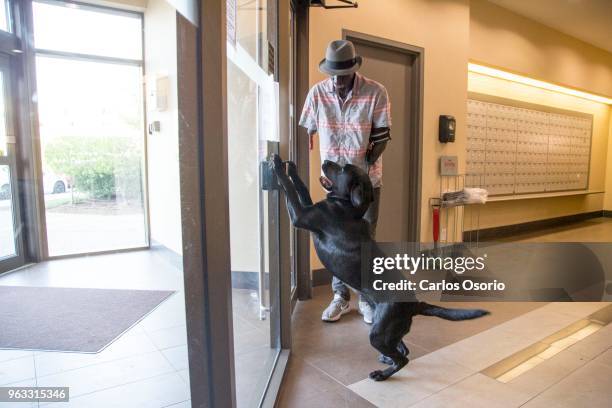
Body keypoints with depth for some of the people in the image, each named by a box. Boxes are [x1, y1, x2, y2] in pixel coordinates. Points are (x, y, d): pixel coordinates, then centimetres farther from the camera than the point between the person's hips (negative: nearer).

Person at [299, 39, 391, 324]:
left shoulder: (376, 93, -13)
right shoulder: (317, 93, -7)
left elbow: (381, 138, -10)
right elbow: (307, 135, -2)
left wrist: (361, 170, -19)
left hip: (367, 179, -2)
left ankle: (366, 297, 21)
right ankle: (341, 296, 22)